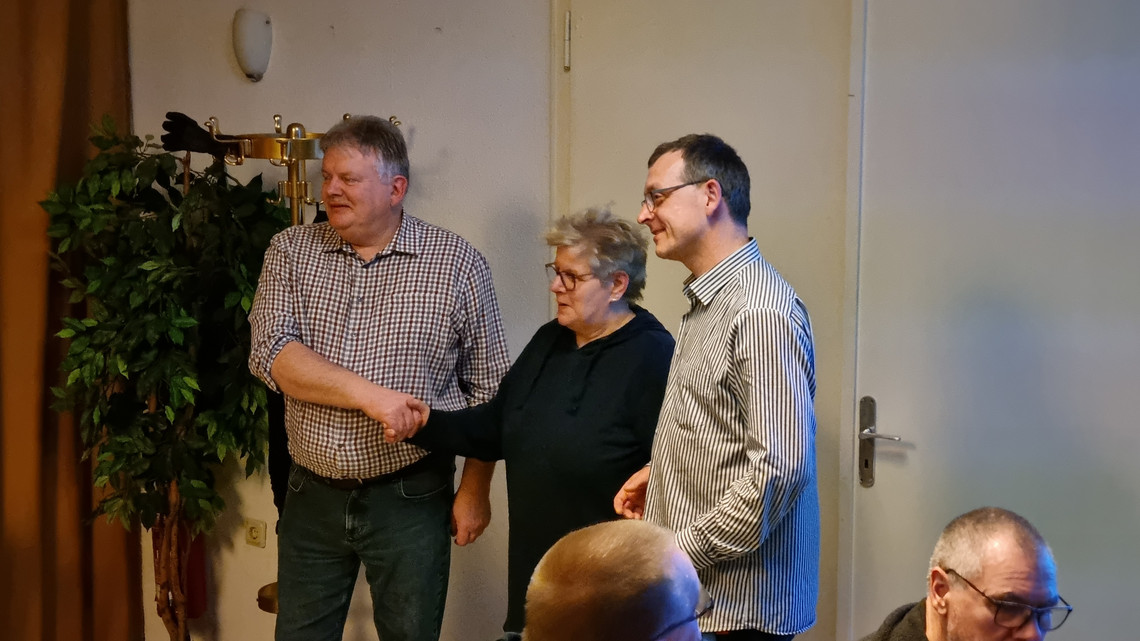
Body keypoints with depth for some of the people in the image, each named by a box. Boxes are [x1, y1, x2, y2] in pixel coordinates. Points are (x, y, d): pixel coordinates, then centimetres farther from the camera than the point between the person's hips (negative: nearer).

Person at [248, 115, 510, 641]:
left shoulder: (457, 263, -4)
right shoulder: (291, 252, 2)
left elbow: (487, 388, 1)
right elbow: (271, 353, -12)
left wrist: (475, 488, -1)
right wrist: (368, 393, -22)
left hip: (411, 498, -2)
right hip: (312, 495, 2)